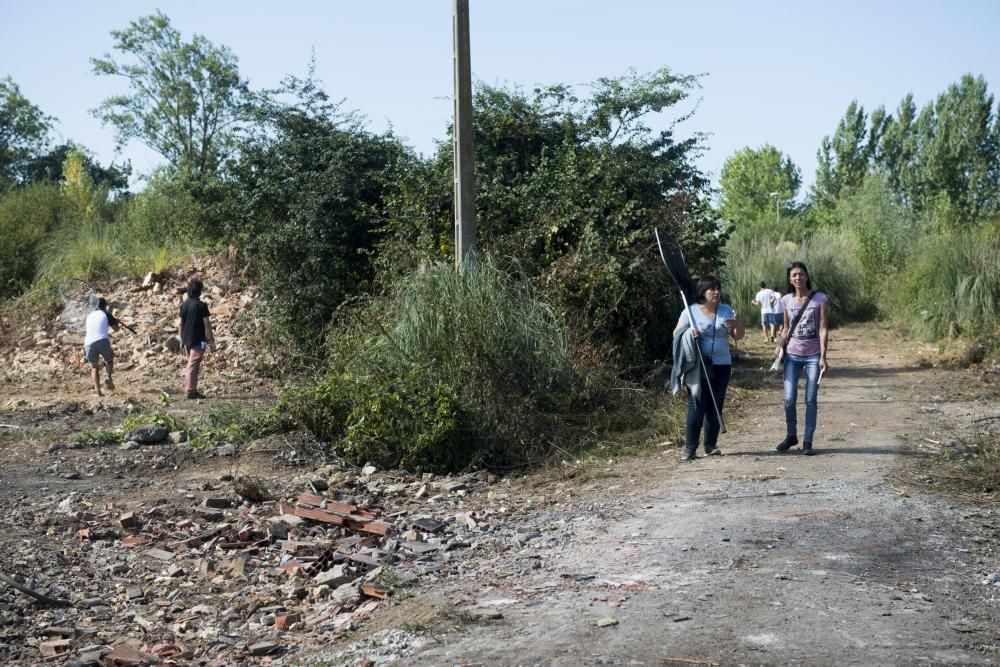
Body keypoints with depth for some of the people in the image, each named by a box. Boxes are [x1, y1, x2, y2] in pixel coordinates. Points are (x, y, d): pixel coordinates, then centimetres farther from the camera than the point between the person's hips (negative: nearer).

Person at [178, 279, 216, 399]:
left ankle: (188, 388, 22)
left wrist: (182, 339, 20)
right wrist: (211, 341, -8)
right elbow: (207, 324, -13)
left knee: (191, 364, 18)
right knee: (194, 365, -5)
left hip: (187, 340, 6)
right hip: (198, 340, -6)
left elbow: (180, 324, 10)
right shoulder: (201, 305, -12)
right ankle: (191, 391, -4)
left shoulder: (184, 305, 6)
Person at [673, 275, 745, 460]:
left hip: (722, 365, 4)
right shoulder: (691, 311, -1)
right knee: (697, 406, -7)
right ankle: (690, 448, -3)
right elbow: (676, 334, 0)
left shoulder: (726, 311, 10)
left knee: (716, 407, 7)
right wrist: (688, 334, -21)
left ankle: (711, 445, 16)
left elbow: (738, 336, 10)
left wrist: (738, 325, -12)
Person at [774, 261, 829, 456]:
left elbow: (822, 329, -6)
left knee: (811, 400, 1)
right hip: (792, 355, 2)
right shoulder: (786, 301, 4)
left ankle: (808, 442, 8)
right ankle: (791, 435, 18)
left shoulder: (819, 299, -4)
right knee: (789, 399, -3)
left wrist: (823, 357, -11)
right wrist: (780, 345, -5)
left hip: (813, 356, -2)